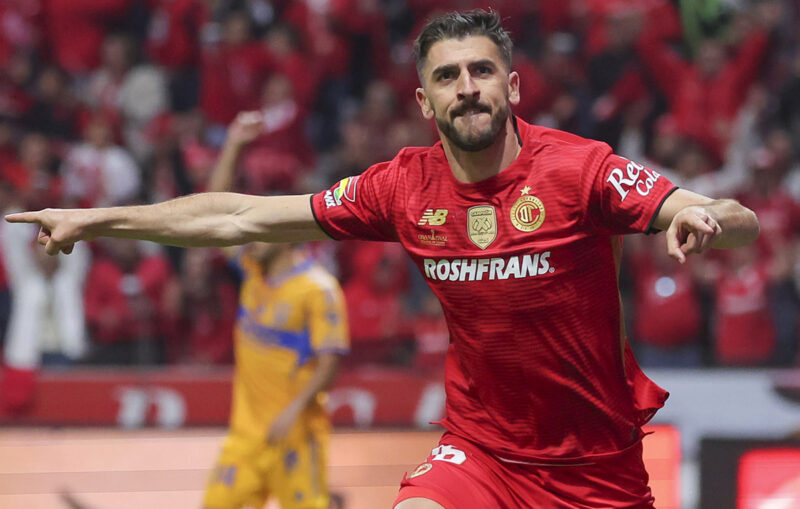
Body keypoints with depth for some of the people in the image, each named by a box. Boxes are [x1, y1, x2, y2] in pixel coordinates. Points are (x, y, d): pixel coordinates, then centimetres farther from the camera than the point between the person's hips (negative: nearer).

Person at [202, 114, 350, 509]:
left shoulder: (319, 290, -13)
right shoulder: (253, 268, 8)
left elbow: (329, 363, -16)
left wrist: (295, 409, -26)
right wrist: (232, 145, 1)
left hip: (294, 431, -7)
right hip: (248, 428, 7)